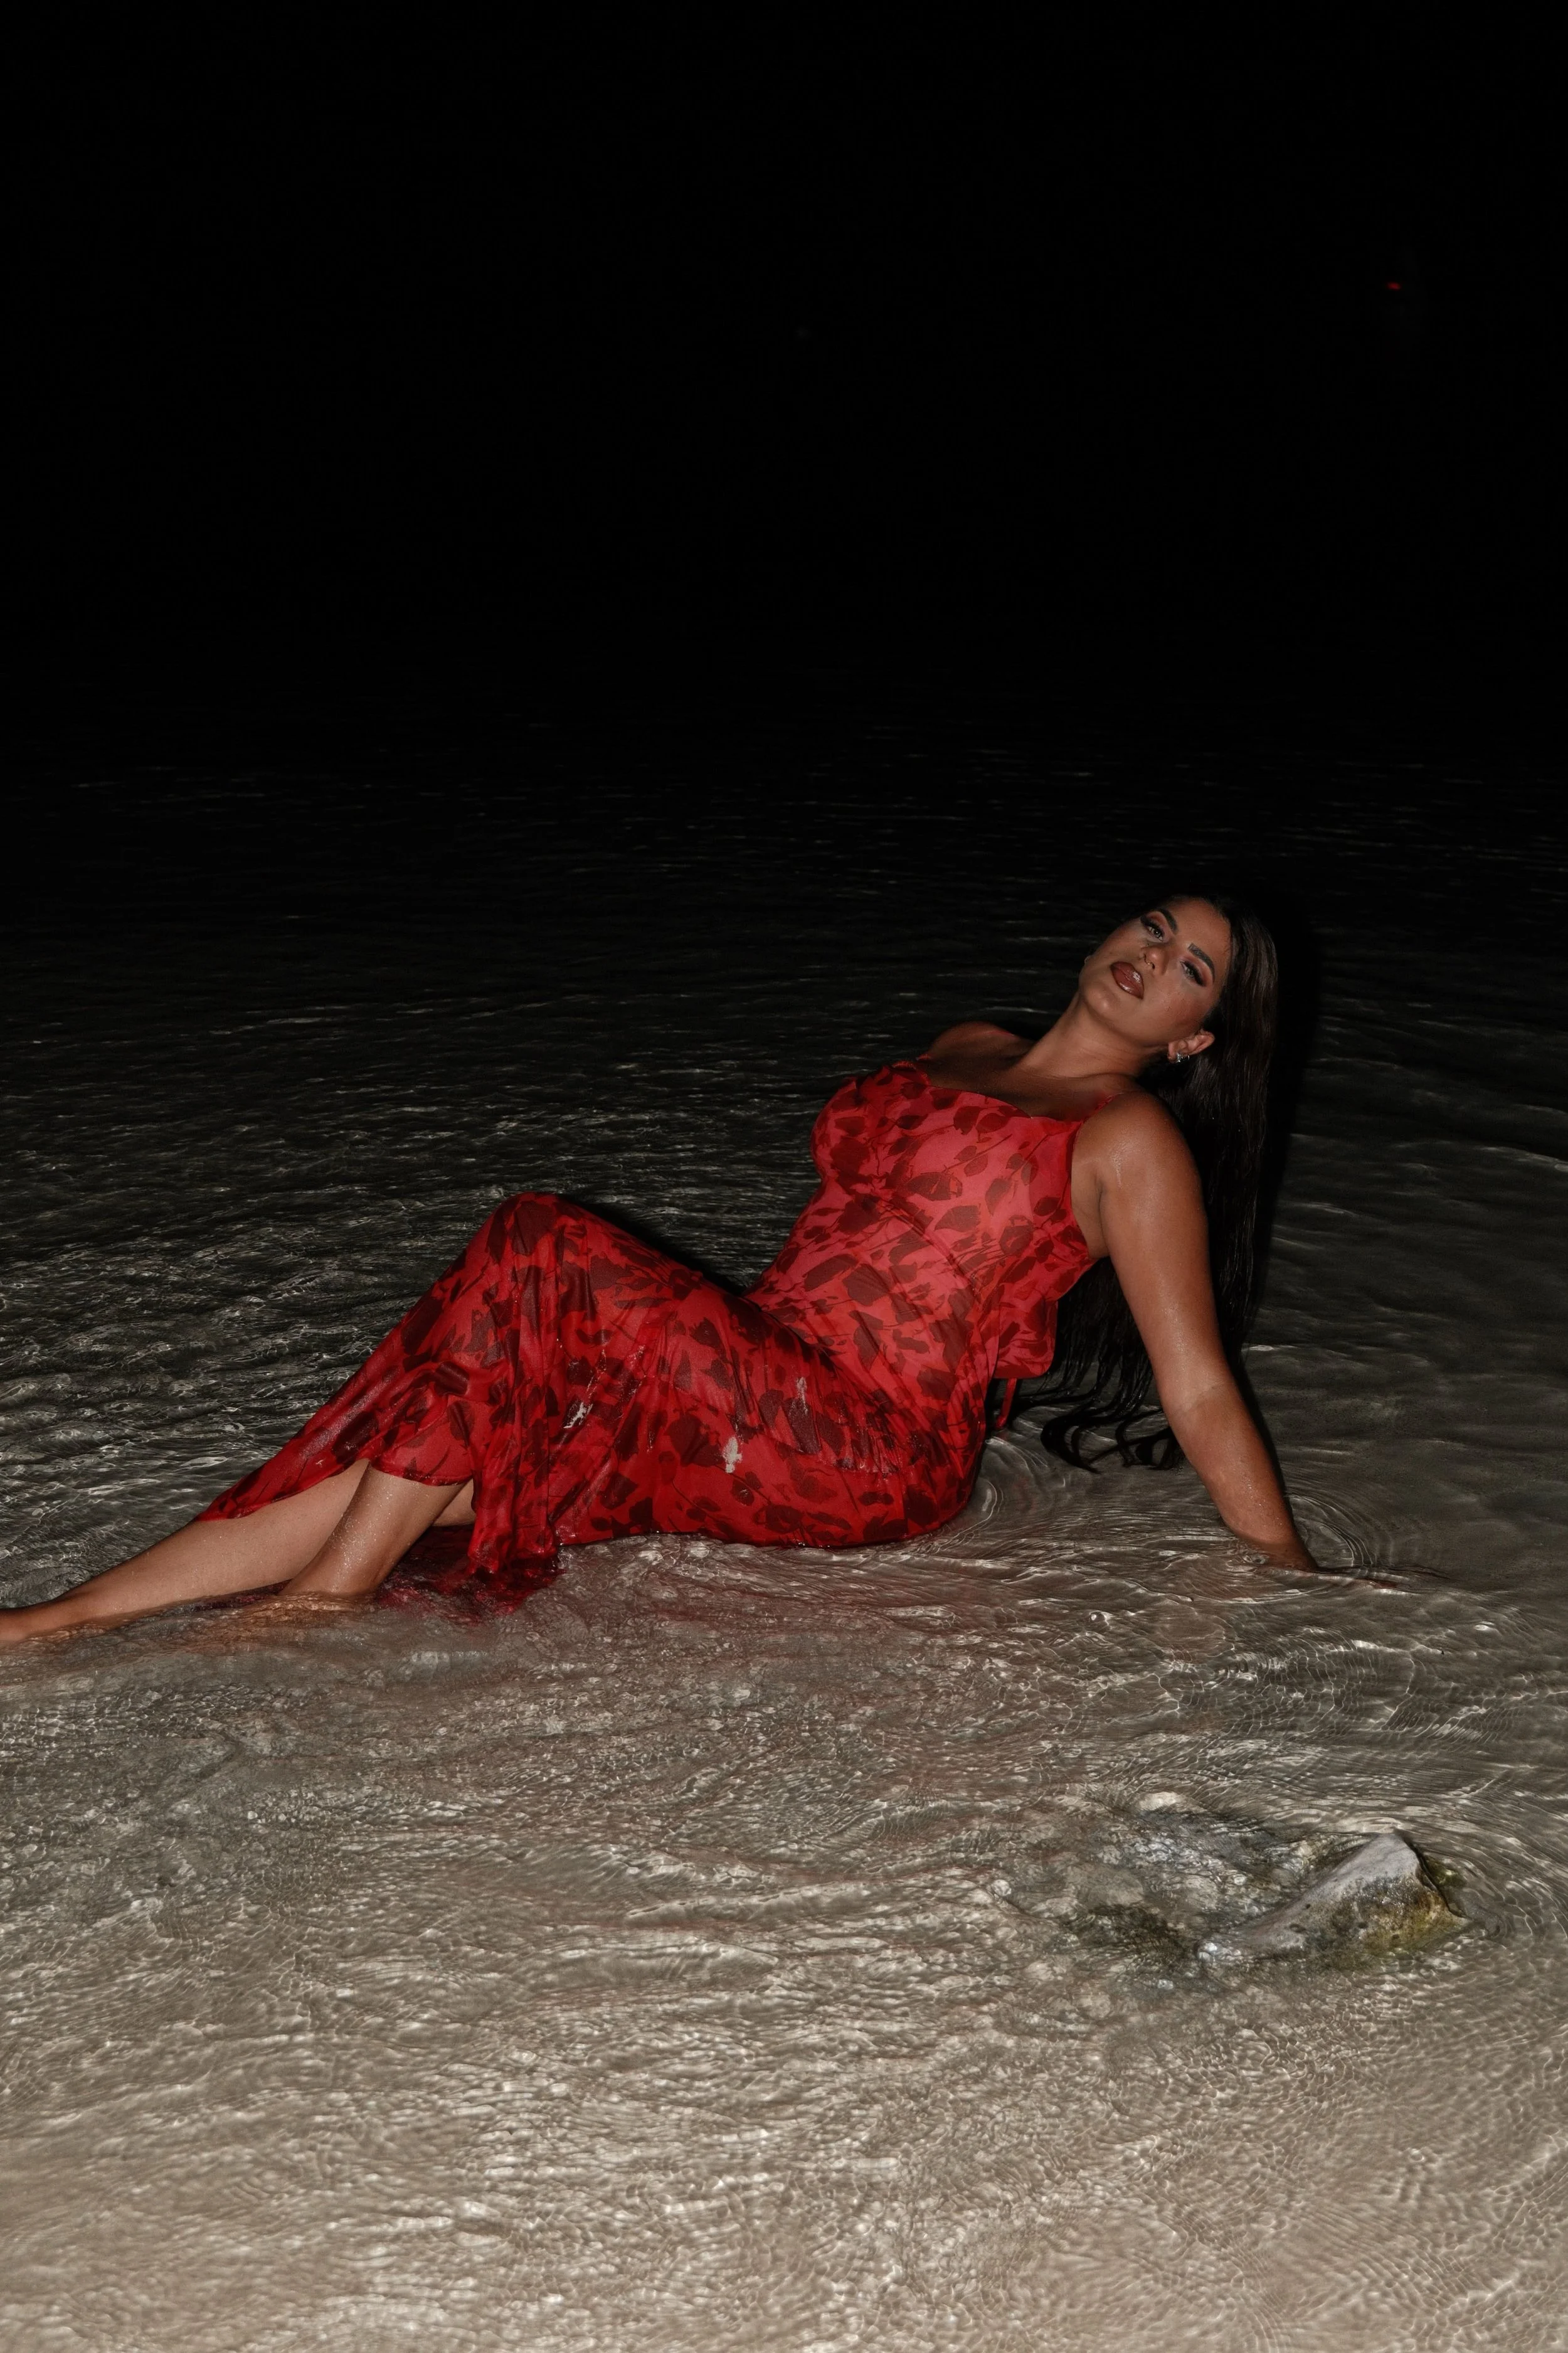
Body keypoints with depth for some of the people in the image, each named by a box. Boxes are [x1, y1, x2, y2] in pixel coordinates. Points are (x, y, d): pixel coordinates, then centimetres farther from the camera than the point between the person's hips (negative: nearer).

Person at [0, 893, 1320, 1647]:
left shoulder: (1131, 1140, -2)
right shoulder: (967, 1050, 20)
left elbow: (1200, 1389, -3)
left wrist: (1298, 1576, -7)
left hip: (871, 1455, -7)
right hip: (754, 1405, 7)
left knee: (544, 1253, -23)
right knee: (389, 1465, -11)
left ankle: (333, 1596, -15)